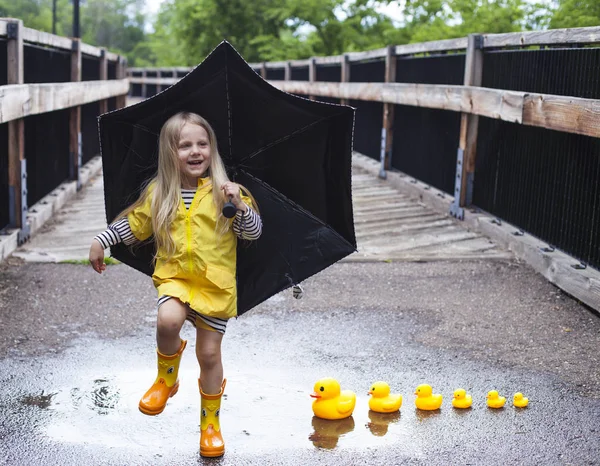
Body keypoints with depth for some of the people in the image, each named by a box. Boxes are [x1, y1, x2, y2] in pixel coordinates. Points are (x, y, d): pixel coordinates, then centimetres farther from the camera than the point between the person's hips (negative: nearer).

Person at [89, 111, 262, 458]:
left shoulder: (223, 192, -2)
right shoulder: (159, 194, 4)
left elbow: (254, 232, -5)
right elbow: (134, 225, 16)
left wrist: (239, 205, -22)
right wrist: (101, 242, 11)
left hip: (216, 283, -1)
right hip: (174, 275, 1)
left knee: (209, 353, 5)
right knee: (168, 320, -31)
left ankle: (211, 422, 27)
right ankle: (167, 378, 1)